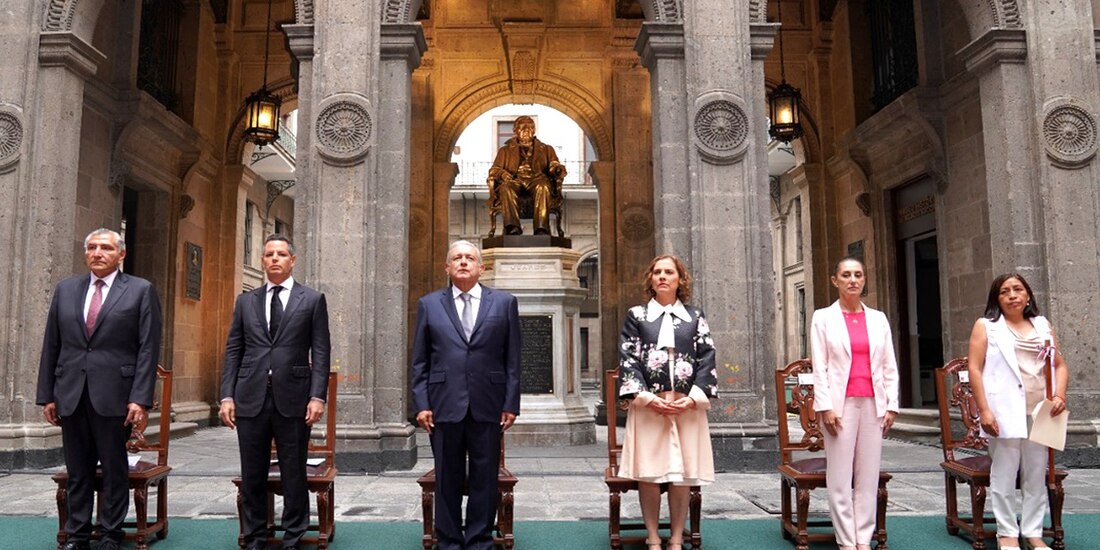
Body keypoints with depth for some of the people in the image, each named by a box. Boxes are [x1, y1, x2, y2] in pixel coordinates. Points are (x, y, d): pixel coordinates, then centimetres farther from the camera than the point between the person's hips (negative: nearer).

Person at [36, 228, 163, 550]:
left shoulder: (141, 291, 0)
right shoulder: (65, 290, 12)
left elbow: (148, 349, -5)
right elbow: (51, 347, 12)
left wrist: (141, 399, -12)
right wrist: (46, 395, 7)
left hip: (114, 394, -3)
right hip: (71, 394, 4)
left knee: (115, 468, 6)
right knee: (77, 469, 11)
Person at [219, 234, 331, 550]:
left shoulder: (312, 300, 5)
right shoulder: (246, 301, 13)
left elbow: (320, 353, 0)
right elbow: (233, 352, 10)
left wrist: (317, 396, -10)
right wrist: (227, 396, 1)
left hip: (292, 399, -2)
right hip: (251, 399, 3)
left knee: (294, 474, 5)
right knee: (252, 475, 9)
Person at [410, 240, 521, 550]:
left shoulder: (504, 303, 7)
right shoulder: (429, 304, 8)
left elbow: (512, 359, 5)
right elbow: (420, 361, 7)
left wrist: (511, 403, -1)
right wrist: (421, 404, -1)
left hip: (488, 406, 0)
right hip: (445, 405, 0)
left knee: (485, 478, 6)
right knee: (447, 478, 8)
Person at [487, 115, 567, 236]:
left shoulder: (546, 149, 30)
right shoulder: (506, 150, 29)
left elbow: (555, 166, 17)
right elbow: (494, 170, 18)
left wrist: (557, 169, -10)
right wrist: (502, 174, -8)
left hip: (537, 178, 0)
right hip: (515, 180, 0)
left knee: (543, 187, -38)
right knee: (506, 188, -37)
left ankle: (541, 229, -51)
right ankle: (512, 228, -52)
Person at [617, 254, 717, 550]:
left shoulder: (695, 317, 12)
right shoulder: (636, 315, 9)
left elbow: (706, 359, 5)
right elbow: (628, 359, 0)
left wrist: (693, 398, -9)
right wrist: (646, 397, -12)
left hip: (687, 406, 1)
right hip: (648, 405, -1)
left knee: (682, 473, 2)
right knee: (648, 473, 0)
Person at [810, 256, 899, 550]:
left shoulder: (878, 318, 12)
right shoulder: (823, 318, 4)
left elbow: (890, 366, 11)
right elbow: (819, 367, -2)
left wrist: (892, 405, 4)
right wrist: (825, 407, -10)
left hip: (873, 404, 3)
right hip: (841, 403, -3)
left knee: (869, 475, 4)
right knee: (840, 476, -1)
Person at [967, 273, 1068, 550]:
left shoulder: (1042, 325, 14)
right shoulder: (986, 326, 2)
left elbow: (1060, 365, 16)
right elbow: (974, 368, -4)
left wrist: (1059, 395, -4)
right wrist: (984, 410, -12)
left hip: (1039, 412, 4)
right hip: (1004, 411, -4)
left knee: (1037, 475, 8)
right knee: (1004, 475, -1)